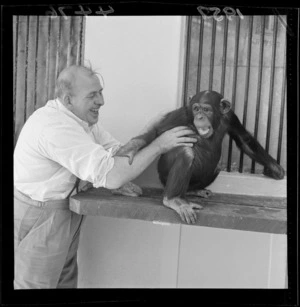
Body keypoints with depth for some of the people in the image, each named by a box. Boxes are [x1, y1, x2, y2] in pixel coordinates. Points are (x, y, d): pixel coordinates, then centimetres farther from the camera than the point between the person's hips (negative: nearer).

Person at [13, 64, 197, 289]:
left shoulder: (83, 115, 0)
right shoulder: (56, 127, -30)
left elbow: (116, 151, 2)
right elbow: (110, 176, -36)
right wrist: (159, 145, -30)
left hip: (66, 208, 9)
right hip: (39, 213, -9)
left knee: (66, 279, 19)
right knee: (36, 282, 8)